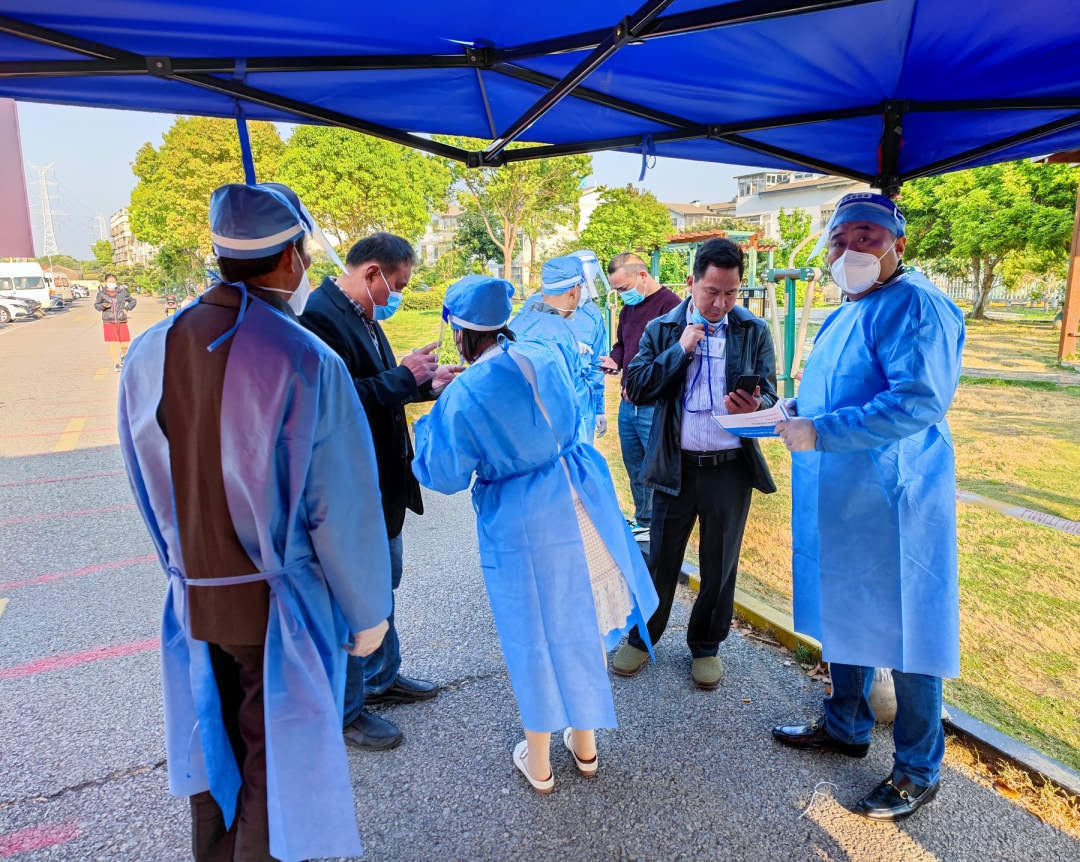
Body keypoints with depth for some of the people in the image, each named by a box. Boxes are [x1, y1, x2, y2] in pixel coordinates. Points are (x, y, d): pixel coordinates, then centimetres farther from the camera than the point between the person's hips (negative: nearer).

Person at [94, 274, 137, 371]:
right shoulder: (101, 294, 1)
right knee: (112, 343, -3)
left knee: (124, 344, -1)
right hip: (109, 322, 0)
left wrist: (127, 308, -1)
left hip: (122, 321, 1)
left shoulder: (122, 292, 1)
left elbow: (133, 300, 15)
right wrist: (102, 306, -9)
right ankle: (115, 364, 12)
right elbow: (96, 305, 13)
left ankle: (123, 355, 34)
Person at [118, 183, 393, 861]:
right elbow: (341, 509, -19)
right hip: (278, 607, -6)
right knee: (277, 763, 14)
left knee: (218, 749, 26)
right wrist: (367, 613, -6)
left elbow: (150, 491, 7)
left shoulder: (148, 354, -3)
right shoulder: (306, 362, -23)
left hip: (193, 602, 6)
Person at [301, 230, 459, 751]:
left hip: (381, 483, 11)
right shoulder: (320, 315, -22)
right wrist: (403, 377, -24)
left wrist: (426, 383, 8)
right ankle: (344, 712, 25)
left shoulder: (363, 316, 10)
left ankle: (381, 678, 43)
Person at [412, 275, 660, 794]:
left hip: (523, 525, -4)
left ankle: (538, 763, 35)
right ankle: (584, 743, 40)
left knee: (537, 637, 13)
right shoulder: (547, 357, -3)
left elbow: (447, 478, -7)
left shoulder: (462, 396, -18)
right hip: (583, 499, 5)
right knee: (585, 621, 19)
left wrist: (431, 420, 4)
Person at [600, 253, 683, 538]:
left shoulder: (670, 305, -14)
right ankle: (643, 522, 33)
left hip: (654, 407, -9)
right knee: (634, 466, 17)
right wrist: (614, 360, 5)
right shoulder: (628, 308, 14)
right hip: (628, 404, 9)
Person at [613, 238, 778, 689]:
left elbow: (769, 392, -1)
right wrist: (681, 349, -14)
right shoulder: (661, 329, 2)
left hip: (731, 468, 0)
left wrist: (753, 406, -24)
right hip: (675, 466, 0)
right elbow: (635, 388, -6)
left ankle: (706, 645, 36)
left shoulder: (754, 331, 1)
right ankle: (641, 637, 35)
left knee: (720, 566, 14)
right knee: (661, 560, 12)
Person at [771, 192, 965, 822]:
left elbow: (918, 403, -27)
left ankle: (919, 772, 25)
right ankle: (847, 726, 41)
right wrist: (790, 416, 8)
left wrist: (820, 433, -26)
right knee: (846, 614, 21)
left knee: (904, 633, 5)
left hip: (894, 506, -9)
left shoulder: (915, 306, -15)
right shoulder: (847, 314, 15)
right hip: (842, 500, 9)